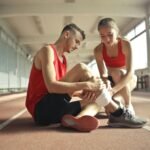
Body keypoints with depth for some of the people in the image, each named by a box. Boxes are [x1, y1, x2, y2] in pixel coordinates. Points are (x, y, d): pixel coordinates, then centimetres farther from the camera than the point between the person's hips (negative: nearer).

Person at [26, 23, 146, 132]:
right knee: (81, 69, -20)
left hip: (52, 109, 9)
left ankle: (78, 119, -26)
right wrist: (87, 85, -24)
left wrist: (82, 93, -11)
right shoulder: (47, 50, -8)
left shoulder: (63, 59, 20)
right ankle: (118, 114, -15)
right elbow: (51, 87, -23)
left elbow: (65, 88, 10)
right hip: (41, 109, -9)